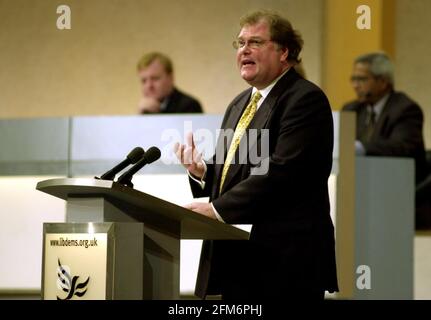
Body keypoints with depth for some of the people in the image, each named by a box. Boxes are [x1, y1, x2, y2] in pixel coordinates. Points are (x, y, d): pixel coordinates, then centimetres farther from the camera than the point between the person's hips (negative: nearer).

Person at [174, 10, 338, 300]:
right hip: (238, 259, 8)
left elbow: (281, 171, -20)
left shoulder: (306, 99, -9)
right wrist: (201, 170, 1)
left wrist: (217, 209, -20)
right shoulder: (239, 105, 20)